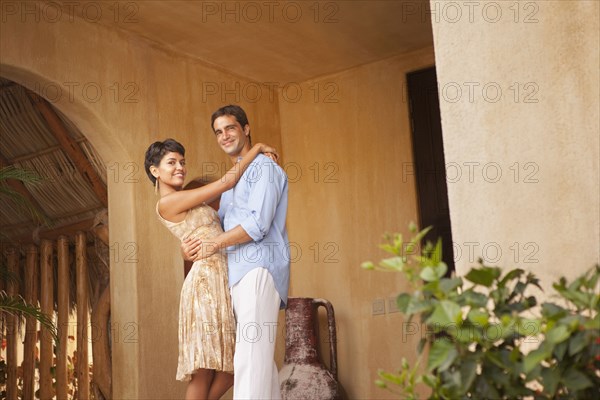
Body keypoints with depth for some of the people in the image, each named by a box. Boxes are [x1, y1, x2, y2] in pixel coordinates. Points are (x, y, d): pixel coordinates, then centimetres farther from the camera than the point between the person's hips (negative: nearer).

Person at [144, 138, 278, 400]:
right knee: (204, 370, -5)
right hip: (206, 283, -9)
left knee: (230, 367, 8)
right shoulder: (167, 202, -7)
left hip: (222, 282, 9)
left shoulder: (186, 202, 20)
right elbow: (225, 182, -8)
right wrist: (257, 148, 1)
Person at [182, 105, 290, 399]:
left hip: (259, 268, -9)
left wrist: (213, 245, -7)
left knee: (251, 357, -19)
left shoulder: (262, 167, -3)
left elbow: (258, 223, -14)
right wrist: (189, 243, 7)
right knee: (261, 357, 7)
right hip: (238, 275, 9)